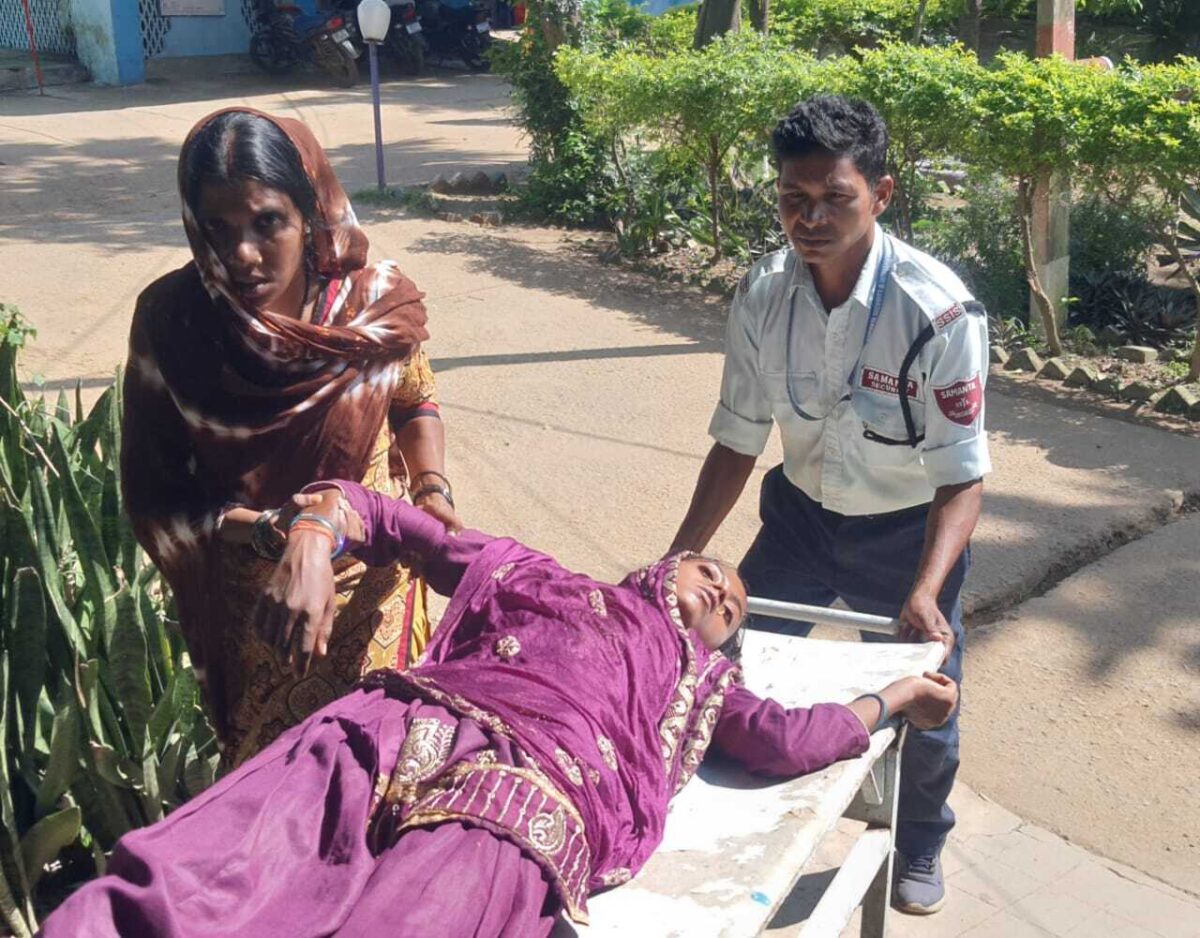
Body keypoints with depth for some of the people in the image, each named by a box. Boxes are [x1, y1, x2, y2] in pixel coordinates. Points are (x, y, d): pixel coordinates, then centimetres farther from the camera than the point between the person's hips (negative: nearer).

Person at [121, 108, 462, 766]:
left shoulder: (379, 302, -15)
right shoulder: (171, 319, -18)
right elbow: (157, 489, -12)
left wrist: (431, 487, -12)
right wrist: (262, 533, -27)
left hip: (373, 588, 1)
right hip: (250, 604, -1)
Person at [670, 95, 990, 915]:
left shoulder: (940, 312, -29)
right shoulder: (763, 295, -16)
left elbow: (962, 476, -24)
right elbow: (738, 442, -8)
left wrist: (926, 591, -39)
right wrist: (679, 559, -13)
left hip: (908, 532, -3)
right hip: (802, 514, 3)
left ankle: (920, 848, 41)